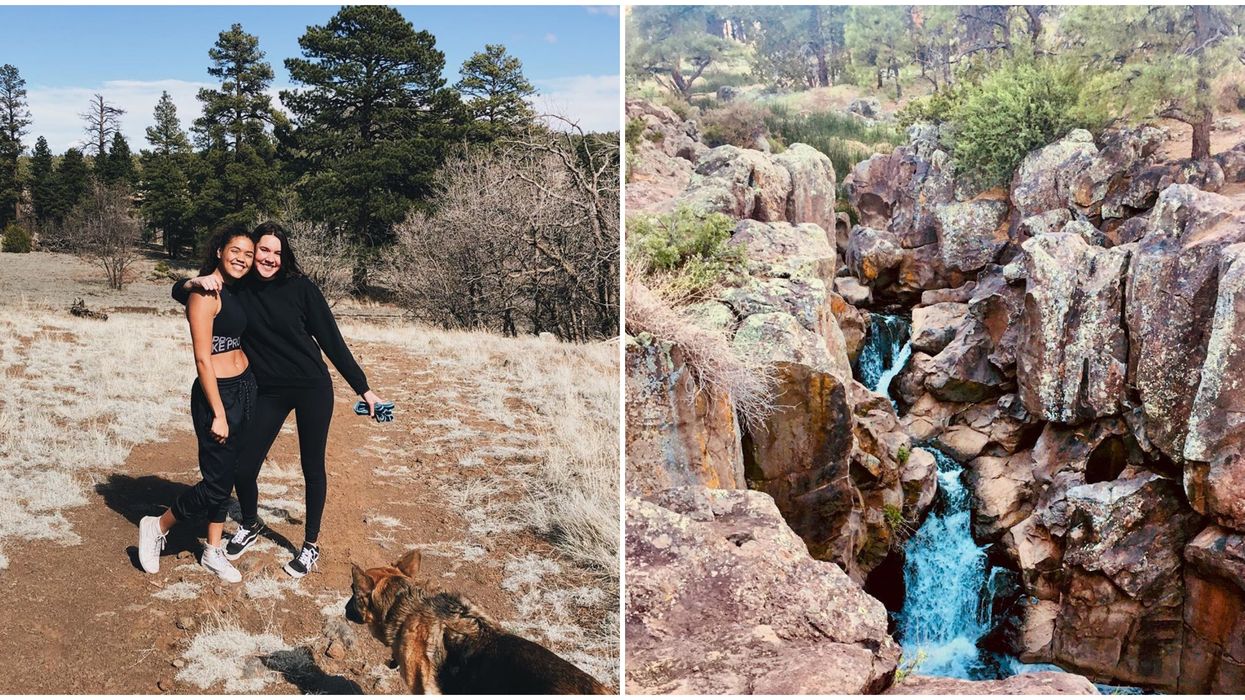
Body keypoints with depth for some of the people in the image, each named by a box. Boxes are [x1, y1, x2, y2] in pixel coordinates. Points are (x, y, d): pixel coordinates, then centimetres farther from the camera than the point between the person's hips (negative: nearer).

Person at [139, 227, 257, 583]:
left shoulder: (234, 290, 9)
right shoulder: (205, 293, -17)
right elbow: (203, 359, -19)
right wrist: (218, 414, -19)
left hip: (245, 389, 9)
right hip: (217, 394, -8)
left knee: (227, 476, 15)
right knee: (216, 481, -1)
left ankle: (213, 551, 27)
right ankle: (157, 527, 21)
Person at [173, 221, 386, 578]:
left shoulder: (300, 288, -8)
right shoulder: (236, 290, -2)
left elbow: (331, 339, -4)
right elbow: (178, 292, 5)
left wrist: (363, 389, -2)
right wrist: (197, 282, -21)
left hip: (313, 388, -2)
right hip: (268, 392, 2)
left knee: (312, 468, 7)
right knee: (243, 468, 2)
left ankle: (311, 545, 26)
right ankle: (250, 525, 34)